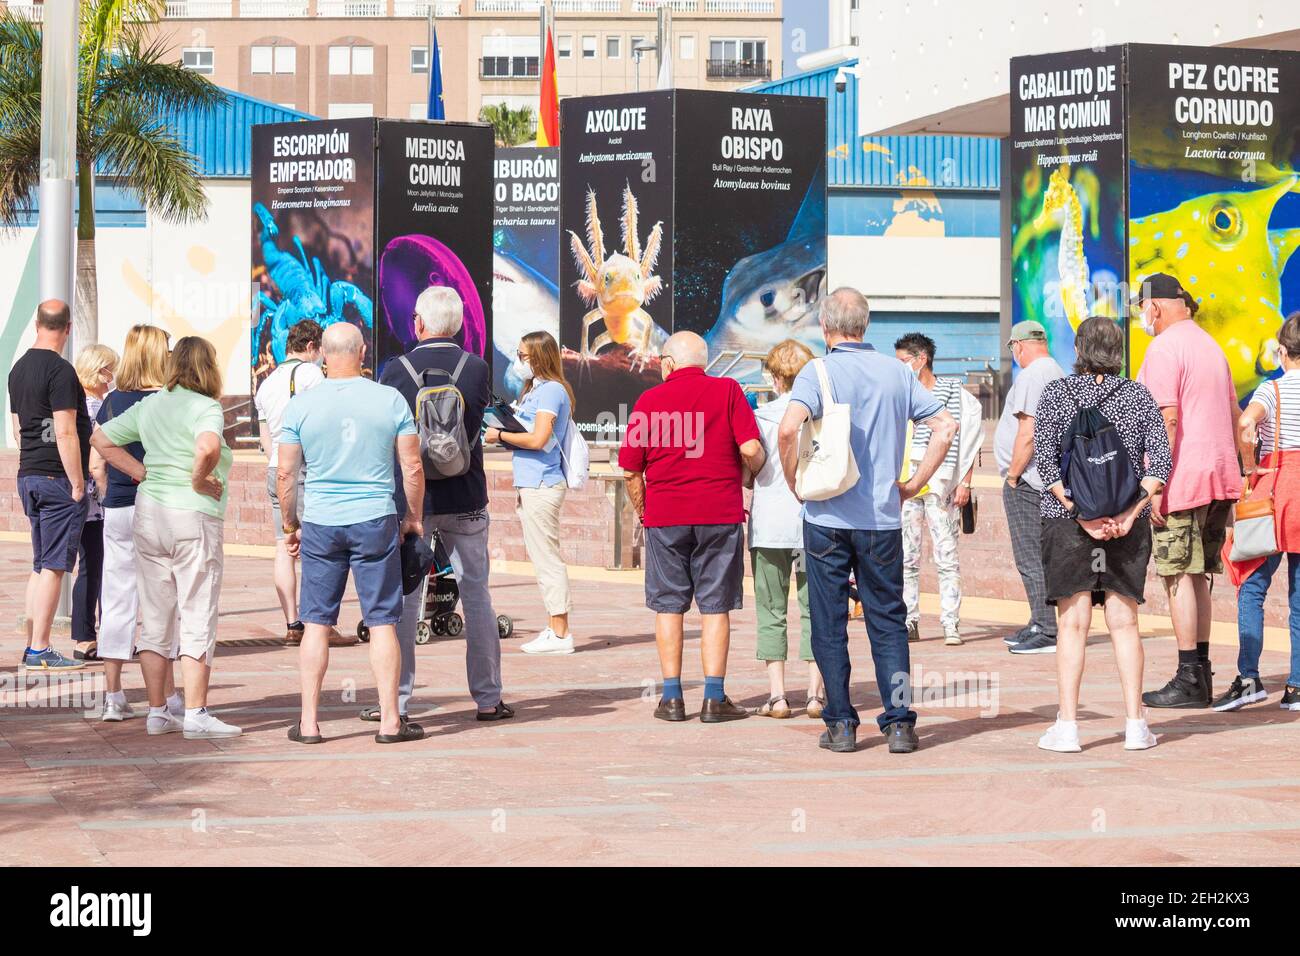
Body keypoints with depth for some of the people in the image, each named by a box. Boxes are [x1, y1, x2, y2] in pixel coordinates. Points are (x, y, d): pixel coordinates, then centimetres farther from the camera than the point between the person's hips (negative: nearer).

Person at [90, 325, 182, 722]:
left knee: (117, 600, 7)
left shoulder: (111, 402, 4)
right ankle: (168, 696, 6)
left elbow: (96, 464, 6)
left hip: (117, 511, 4)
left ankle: (113, 696, 9)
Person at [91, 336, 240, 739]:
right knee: (197, 620, -1)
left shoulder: (150, 405, 10)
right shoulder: (206, 408, -12)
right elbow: (208, 448, -33)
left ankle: (158, 712, 15)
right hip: (193, 515, -7)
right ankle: (196, 715, -2)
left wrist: (143, 474, 9)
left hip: (149, 510, 7)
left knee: (154, 619, 12)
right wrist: (199, 481, -15)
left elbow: (101, 439, 15)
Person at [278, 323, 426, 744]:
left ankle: (308, 722, 9)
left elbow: (285, 475, 1)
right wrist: (413, 516, 13)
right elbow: (413, 468, -1)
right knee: (382, 621, 4)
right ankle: (390, 721, 6)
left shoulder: (300, 405, -1)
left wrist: (290, 525, 13)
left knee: (317, 622, 7)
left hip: (320, 523, 1)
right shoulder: (390, 400, -2)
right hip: (375, 520, -1)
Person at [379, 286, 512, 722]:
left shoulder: (395, 371, -9)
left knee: (404, 599, 6)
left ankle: (396, 699, 8)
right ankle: (488, 698, 11)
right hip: (466, 500, 1)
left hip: (410, 500, -1)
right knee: (476, 596, 9)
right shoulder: (478, 369, -5)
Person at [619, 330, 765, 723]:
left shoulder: (649, 400, 2)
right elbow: (750, 449, -10)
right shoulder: (727, 390, -1)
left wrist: (642, 511, 16)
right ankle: (714, 699, 3)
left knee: (668, 606, 8)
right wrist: (752, 472, 11)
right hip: (720, 513, -1)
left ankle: (672, 698, 7)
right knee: (715, 606, 4)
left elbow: (630, 471, 2)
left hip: (664, 516, 1)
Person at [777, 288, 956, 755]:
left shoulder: (818, 371, -7)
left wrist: (796, 482, -8)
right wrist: (912, 485, 6)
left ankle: (840, 724, 7)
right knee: (888, 622, 9)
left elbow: (789, 429, -23)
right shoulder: (897, 372, 4)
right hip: (883, 517, 3)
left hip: (827, 518, -2)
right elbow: (945, 426, 1)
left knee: (829, 624, 6)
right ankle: (899, 723, 3)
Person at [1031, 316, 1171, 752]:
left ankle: (1067, 725, -2)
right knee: (1124, 622, 9)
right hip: (1127, 525, 2)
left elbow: (1046, 461, -10)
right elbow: (1159, 461, -6)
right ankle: (1135, 724, 8)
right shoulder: (1138, 396, 4)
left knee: (1072, 623, 1)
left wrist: (1080, 513, -13)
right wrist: (1131, 513, -9)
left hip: (1067, 520, -2)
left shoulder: (1055, 394, -1)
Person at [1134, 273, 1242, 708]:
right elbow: (1233, 413, 21)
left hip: (1182, 480, -9)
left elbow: (1168, 419, -19)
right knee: (1198, 577, 13)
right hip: (1219, 477, 9)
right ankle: (1200, 676, 15)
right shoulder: (1210, 344, 18)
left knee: (1179, 578, -6)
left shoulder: (1163, 349, -11)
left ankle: (1188, 680, -6)